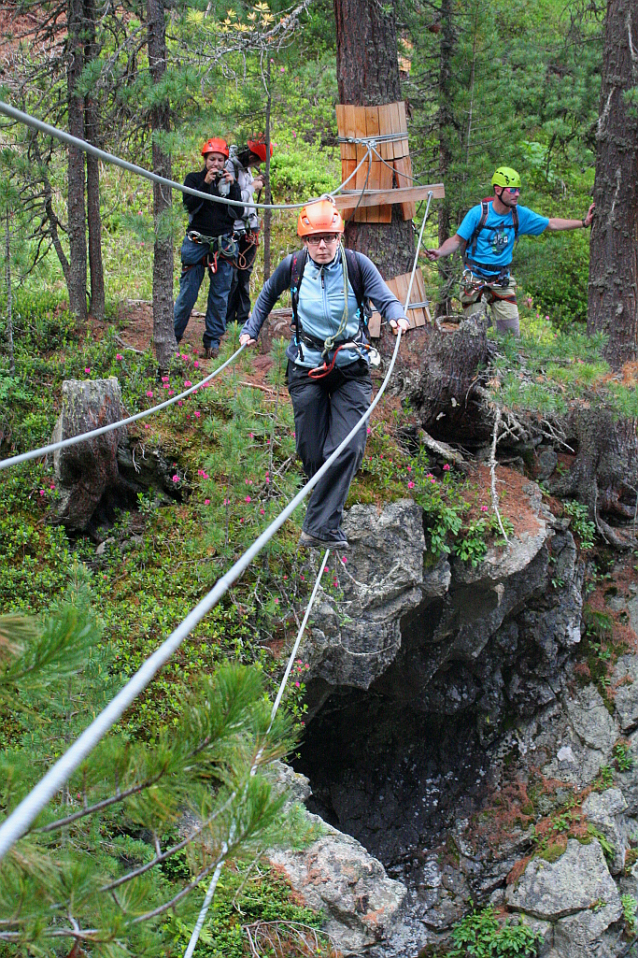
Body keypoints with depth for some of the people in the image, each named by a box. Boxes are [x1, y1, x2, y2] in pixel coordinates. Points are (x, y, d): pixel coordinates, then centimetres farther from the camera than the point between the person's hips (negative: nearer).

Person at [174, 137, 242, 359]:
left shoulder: (229, 181, 11)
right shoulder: (194, 179, 6)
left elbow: (239, 211, -1)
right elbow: (189, 204, -11)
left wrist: (232, 186, -10)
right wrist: (205, 183, -18)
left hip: (223, 246, 2)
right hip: (197, 243, -2)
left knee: (220, 295, 2)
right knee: (188, 294, -4)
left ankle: (213, 341, 10)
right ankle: (173, 337, 7)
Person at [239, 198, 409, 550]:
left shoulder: (357, 264, -7)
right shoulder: (293, 266, -2)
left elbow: (386, 299, -12)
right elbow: (268, 295, 18)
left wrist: (397, 316, -33)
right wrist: (250, 330, 12)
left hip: (351, 368, -1)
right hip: (306, 367, 1)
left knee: (348, 447, -15)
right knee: (311, 451, 1)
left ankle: (320, 526, -14)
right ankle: (328, 515, 24)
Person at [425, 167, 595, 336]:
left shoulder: (520, 215, 1)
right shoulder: (478, 213, -10)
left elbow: (551, 224, 9)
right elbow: (457, 240, -7)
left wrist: (583, 223, 5)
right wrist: (439, 252, -26)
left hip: (502, 280, 3)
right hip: (475, 278, -3)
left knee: (512, 332, -2)